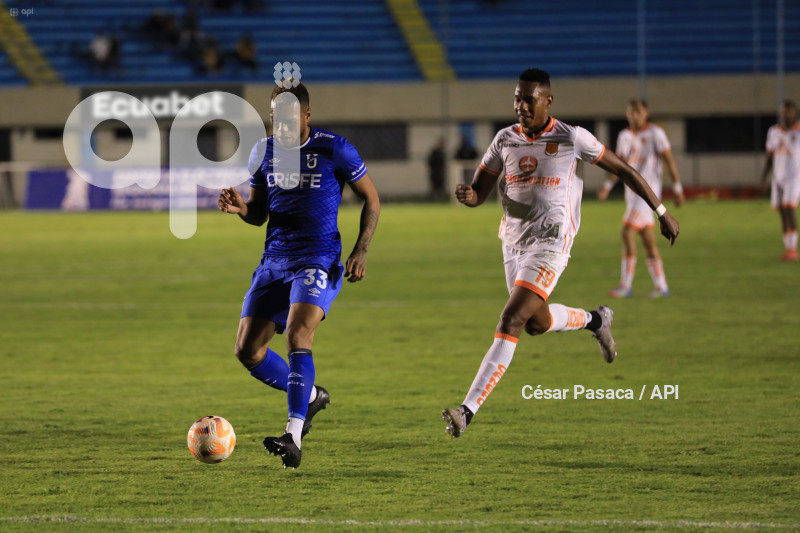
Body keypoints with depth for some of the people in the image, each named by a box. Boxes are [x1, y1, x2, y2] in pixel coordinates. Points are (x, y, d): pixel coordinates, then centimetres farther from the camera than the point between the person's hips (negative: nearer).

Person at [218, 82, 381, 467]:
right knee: (247, 350, 2)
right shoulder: (264, 152, 8)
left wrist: (361, 250, -9)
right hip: (274, 261, 6)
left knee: (297, 338, -26)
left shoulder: (334, 150, -6)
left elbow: (371, 199, 2)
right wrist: (239, 207, -8)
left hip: (318, 262, -6)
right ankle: (310, 396, 28)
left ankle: (294, 438, -31)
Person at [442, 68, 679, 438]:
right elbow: (478, 193, 8)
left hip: (550, 242, -6)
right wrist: (467, 196, -19)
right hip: (514, 241, 6)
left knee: (511, 321, -19)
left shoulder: (571, 139, -8)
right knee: (537, 323, 22)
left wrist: (662, 213, 6)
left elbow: (623, 170, 3)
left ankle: (467, 411, -23)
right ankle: (594, 320, 54)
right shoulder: (505, 140, 5)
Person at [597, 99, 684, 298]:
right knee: (648, 239, 9)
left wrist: (678, 189, -7)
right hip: (632, 191, 7)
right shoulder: (625, 136, 12)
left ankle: (625, 286, -16)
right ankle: (661, 287, 15)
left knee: (628, 232, -17)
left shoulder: (655, 134, -7)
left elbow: (669, 161, -6)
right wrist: (608, 186, 16)